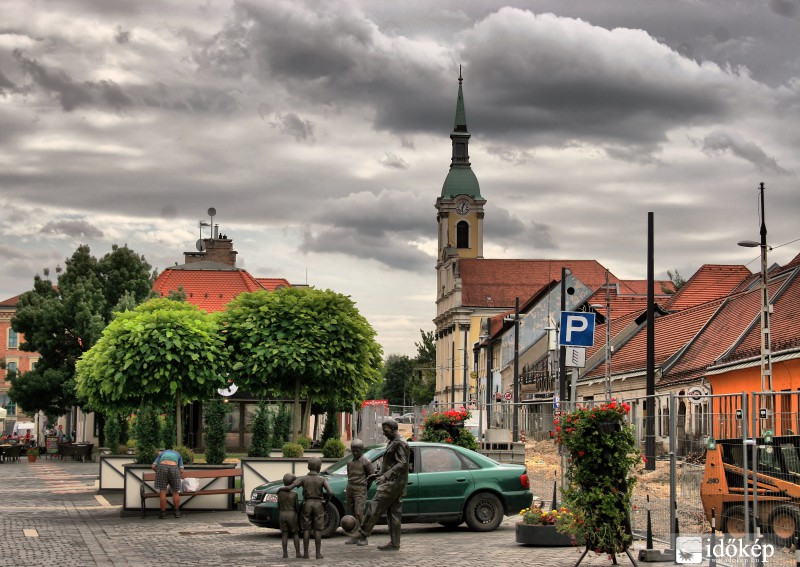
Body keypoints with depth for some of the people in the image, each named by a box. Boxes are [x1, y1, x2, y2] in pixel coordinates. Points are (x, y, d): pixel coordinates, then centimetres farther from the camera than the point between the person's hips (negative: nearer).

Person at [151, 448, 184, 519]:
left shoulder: (162, 453, 34)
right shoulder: (178, 455, 34)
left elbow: (153, 466, 18)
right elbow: (181, 470, 19)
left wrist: (158, 472, 35)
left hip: (162, 467, 0)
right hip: (174, 467, 0)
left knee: (162, 491, 5)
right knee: (175, 492, 12)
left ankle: (163, 513, 5)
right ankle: (177, 512, 18)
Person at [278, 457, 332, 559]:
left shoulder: (303, 479, -4)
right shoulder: (322, 479, -5)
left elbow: (289, 487, -12)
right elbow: (329, 492, -16)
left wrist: (280, 488, 8)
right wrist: (326, 503, 0)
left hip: (307, 504, 1)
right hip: (318, 504, -1)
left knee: (306, 529, 6)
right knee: (318, 530, 3)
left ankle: (305, 553, 5)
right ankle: (318, 553, 2)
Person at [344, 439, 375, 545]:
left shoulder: (366, 462, -5)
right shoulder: (350, 462, 13)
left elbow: (372, 475, -2)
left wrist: (366, 488, 3)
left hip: (360, 490, -6)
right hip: (350, 488, 6)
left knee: (359, 513, -13)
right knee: (354, 513, 7)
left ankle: (363, 538, -11)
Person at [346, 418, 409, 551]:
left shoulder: (400, 443, -13)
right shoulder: (392, 442, 19)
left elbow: (402, 464, -22)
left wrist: (386, 476, -28)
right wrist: (379, 475, 23)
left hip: (393, 483, -10)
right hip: (392, 483, 10)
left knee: (375, 507, -10)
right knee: (394, 514, 8)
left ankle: (363, 533, -7)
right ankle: (394, 544, 9)